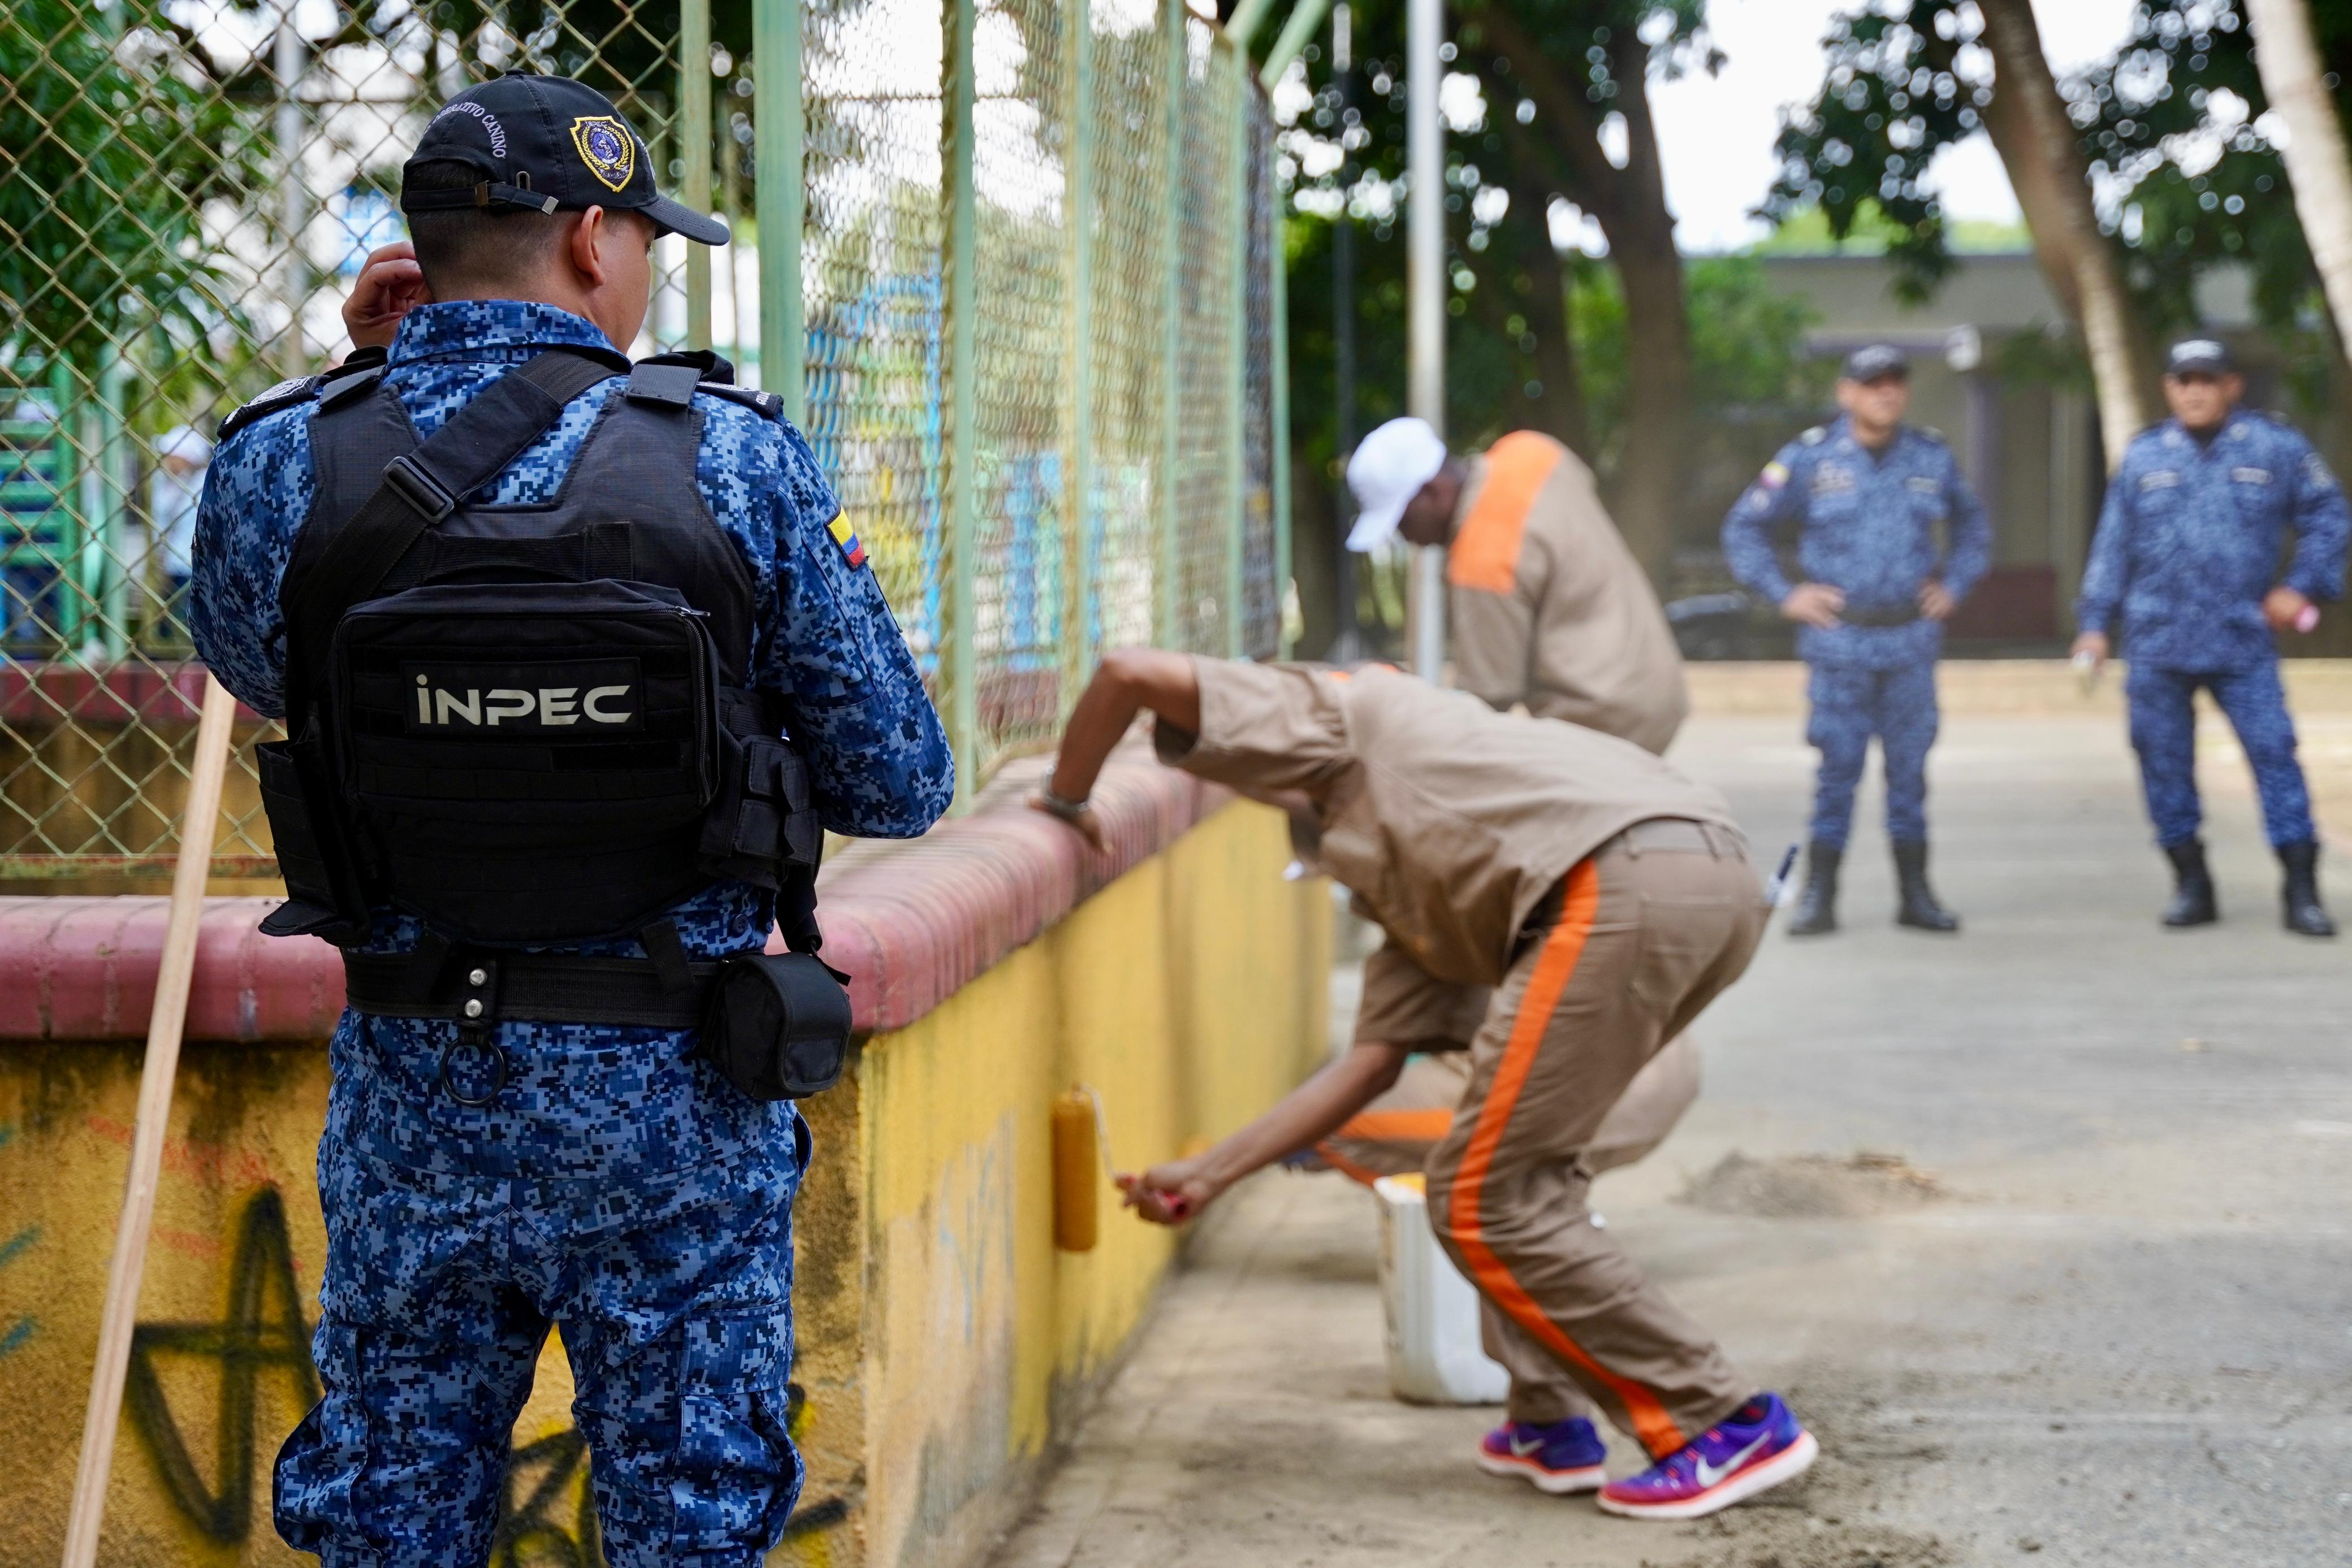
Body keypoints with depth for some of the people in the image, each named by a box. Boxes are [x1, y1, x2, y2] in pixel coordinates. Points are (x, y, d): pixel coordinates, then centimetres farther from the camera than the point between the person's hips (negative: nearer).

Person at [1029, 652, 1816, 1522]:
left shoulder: (1339, 709, 19)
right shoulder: (1411, 892, 36)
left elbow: (1133, 672, 9)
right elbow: (1373, 1059, 31)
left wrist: (1066, 800, 27)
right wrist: (1206, 1175, 36)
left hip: (1623, 883, -10)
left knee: (1485, 1200, -1)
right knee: (1525, 1167, 27)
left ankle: (1729, 1425, 2)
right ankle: (1547, 1425, 26)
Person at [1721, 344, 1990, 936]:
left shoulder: (1932, 458, 7)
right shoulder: (1809, 458, -1)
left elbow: (1972, 525, 24)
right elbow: (1744, 528, 5)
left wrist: (1954, 586, 12)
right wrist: (1784, 595, -1)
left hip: (1912, 640, 2)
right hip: (1840, 639, -2)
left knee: (1909, 768, 6)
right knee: (1838, 767, -3)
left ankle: (1915, 895, 13)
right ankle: (1818, 898, 3)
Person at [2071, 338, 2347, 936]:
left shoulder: (2275, 449, 3)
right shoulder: (2143, 457, 9)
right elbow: (2113, 546, 11)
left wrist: (2303, 584, 0)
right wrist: (2095, 623, 7)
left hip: (2243, 641, -2)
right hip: (2157, 643, 2)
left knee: (2274, 753, -7)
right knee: (2165, 761, 3)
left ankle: (2302, 892, -5)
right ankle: (2191, 883, 15)